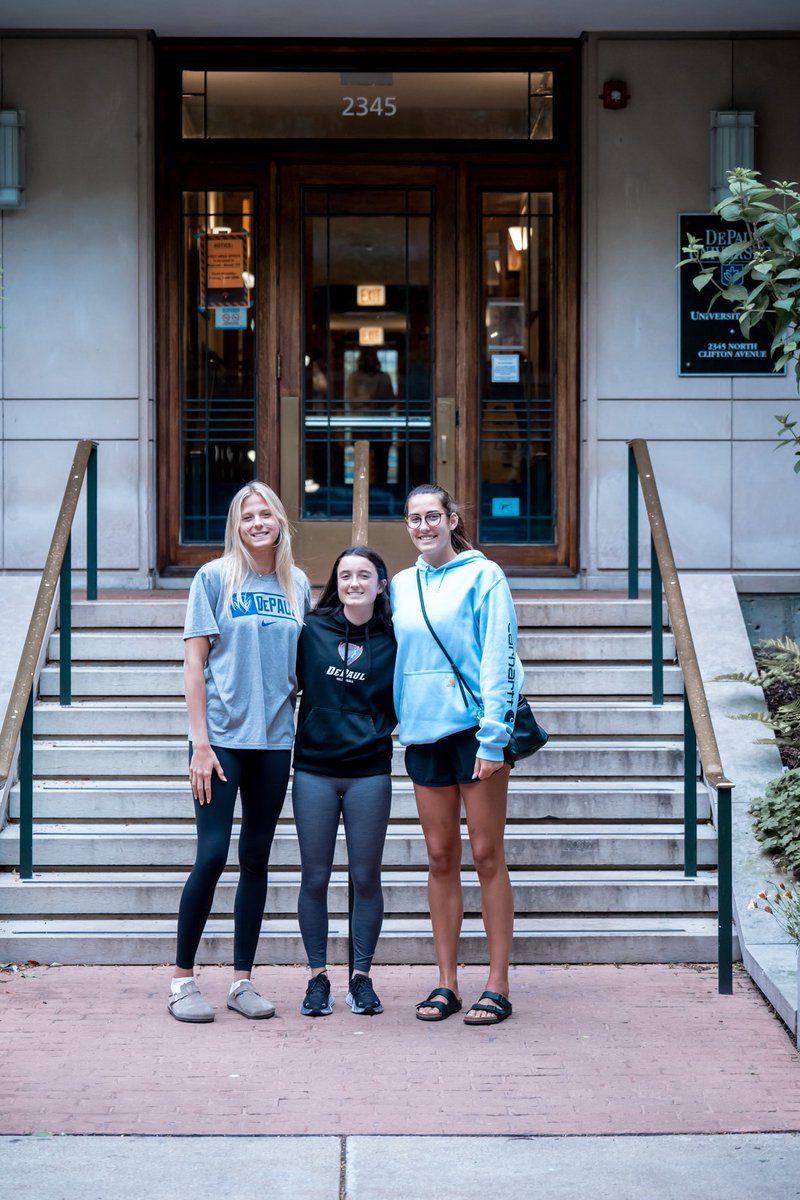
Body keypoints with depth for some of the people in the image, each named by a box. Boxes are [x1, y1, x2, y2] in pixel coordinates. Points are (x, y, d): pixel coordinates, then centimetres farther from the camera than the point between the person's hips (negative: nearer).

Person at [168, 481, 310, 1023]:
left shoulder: (297, 585, 10)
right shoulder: (215, 578, -2)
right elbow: (195, 662, -4)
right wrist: (200, 742, -10)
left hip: (275, 739, 4)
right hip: (222, 736, -4)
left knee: (256, 859, 7)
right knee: (212, 855, -7)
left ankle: (243, 980, 15)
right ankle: (183, 979, 5)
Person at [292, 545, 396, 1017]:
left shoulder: (393, 640, 2)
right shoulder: (312, 630, 1)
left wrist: (396, 727, -5)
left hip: (369, 770, 0)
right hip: (314, 768, 0)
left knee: (366, 877, 4)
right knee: (315, 877, 4)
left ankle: (362, 978, 17)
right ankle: (318, 977, 16)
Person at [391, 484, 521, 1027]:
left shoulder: (483, 575, -3)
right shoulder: (402, 585, 13)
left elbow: (498, 656, -9)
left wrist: (493, 735, -15)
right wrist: (392, 719, 11)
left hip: (473, 727, -5)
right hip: (422, 731, 5)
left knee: (487, 854, -2)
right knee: (441, 858, 8)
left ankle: (498, 986, 3)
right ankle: (447, 983, 14)